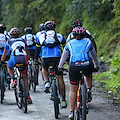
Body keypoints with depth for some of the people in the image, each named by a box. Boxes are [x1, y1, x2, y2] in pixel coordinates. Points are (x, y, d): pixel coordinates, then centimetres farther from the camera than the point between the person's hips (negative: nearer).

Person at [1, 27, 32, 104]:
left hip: (15, 58, -2)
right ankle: (28, 96, 11)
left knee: (9, 66, 32)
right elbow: (27, 52, 36)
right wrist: (27, 60, 51)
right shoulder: (22, 40, 29)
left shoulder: (9, 42, 24)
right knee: (24, 77, 16)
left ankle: (14, 80, 6)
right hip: (24, 58, 2)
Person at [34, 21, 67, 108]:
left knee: (44, 68, 35)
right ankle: (63, 100, 5)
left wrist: (36, 60, 37)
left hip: (45, 58, 1)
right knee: (60, 79, 7)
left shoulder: (41, 36, 20)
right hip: (57, 57, -1)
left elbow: (38, 49, 27)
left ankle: (47, 83, 9)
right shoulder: (59, 36, 18)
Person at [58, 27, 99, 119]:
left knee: (73, 90, 11)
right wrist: (96, 66, 44)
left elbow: (64, 57, 27)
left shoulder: (70, 43, 19)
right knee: (88, 74, 36)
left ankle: (72, 112, 12)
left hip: (74, 67, 0)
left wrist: (60, 67, 43)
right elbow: (94, 56, 29)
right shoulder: (88, 42, 17)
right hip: (87, 66, 0)